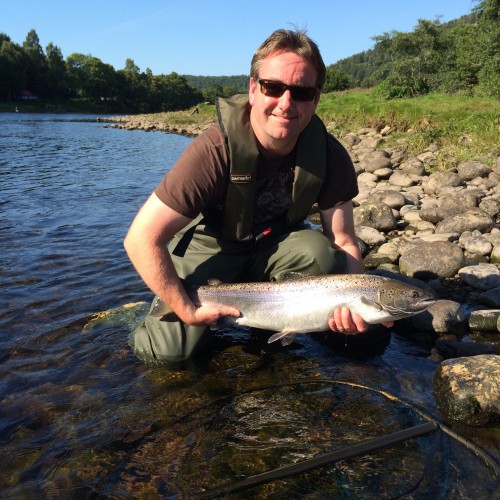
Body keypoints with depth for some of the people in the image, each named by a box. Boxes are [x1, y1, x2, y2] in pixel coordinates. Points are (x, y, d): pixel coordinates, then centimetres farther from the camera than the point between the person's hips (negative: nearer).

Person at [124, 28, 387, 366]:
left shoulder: (329, 155, -19)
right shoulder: (215, 149, -31)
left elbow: (343, 242, -13)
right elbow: (141, 239, -29)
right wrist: (188, 310, -28)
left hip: (276, 246, 3)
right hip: (211, 248, -3)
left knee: (321, 253, -29)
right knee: (168, 351, -19)